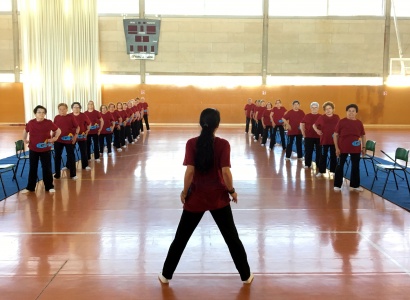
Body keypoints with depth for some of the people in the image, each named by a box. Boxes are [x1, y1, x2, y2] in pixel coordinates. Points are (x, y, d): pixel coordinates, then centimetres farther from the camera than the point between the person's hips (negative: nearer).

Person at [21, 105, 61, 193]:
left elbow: (58, 131, 3)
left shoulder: (49, 123, -9)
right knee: (32, 168, 10)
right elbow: (25, 131, 17)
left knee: (47, 168, 4)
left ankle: (49, 186, 15)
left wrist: (54, 138, -4)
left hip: (45, 150, -2)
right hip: (33, 149, 2)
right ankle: (30, 187, 19)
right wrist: (25, 139, 8)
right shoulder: (30, 123, -3)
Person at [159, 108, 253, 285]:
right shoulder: (223, 144, -10)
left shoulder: (192, 143, -9)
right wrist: (232, 191, 0)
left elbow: (190, 171, -14)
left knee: (181, 238, 14)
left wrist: (185, 191, 0)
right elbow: (225, 172, -15)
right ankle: (246, 276, 23)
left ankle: (166, 275, 24)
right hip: (218, 197, 0)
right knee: (232, 238, 13)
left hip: (196, 197, 0)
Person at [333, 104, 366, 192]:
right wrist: (337, 148, -9)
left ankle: (355, 185, 23)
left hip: (356, 148, 3)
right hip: (343, 148, -3)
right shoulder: (341, 122, -7)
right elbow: (335, 135, -5)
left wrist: (363, 147, 6)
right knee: (340, 165, 5)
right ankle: (337, 185, 15)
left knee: (356, 166, 10)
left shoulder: (359, 123, 1)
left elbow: (363, 135, 10)